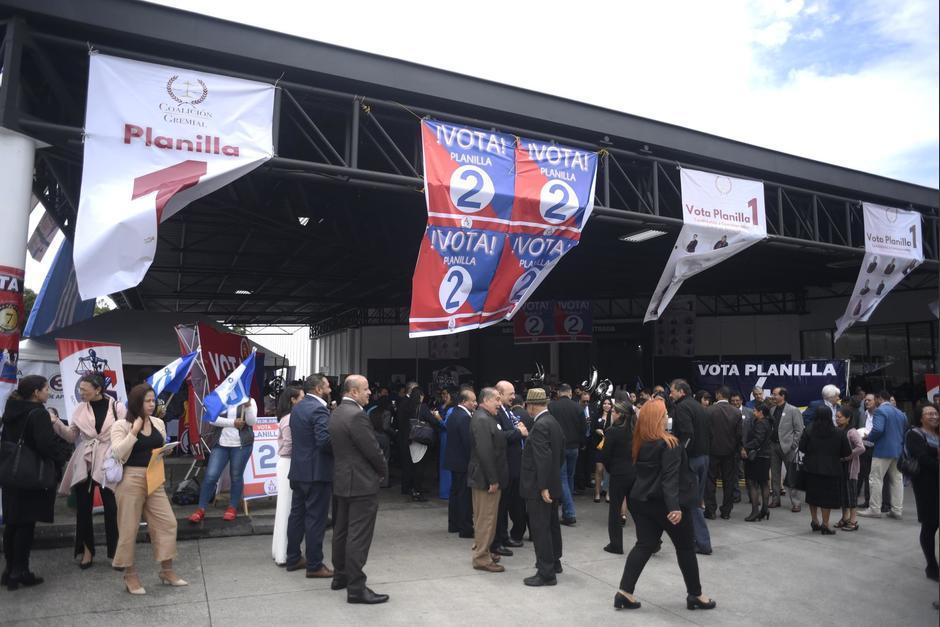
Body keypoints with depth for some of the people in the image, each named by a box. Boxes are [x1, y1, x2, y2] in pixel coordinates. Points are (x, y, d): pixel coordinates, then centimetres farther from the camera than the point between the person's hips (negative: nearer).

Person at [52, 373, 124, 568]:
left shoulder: (117, 408, -7)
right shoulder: (80, 409, 3)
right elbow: (71, 436, 6)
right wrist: (55, 422, -7)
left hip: (108, 463, -3)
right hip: (84, 463, 4)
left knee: (111, 509, 1)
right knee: (83, 508, 9)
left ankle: (116, 551, 11)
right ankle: (87, 550, 23)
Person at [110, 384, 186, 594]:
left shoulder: (158, 423, 9)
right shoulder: (121, 425, -7)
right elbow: (118, 454, -17)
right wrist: (134, 431, -20)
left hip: (154, 479, 5)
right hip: (131, 480, -5)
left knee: (167, 522, 2)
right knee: (129, 528, 4)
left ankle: (167, 571, 14)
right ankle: (130, 575, 19)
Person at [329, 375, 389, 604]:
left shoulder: (336, 413, 8)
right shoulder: (356, 415, -21)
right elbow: (373, 450, -20)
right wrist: (383, 469, 0)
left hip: (343, 480, 10)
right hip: (362, 482, -10)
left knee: (341, 531, 18)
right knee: (358, 536, -4)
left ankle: (340, 576, 31)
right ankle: (356, 588, 2)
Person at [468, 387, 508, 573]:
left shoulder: (485, 417, 10)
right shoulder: (482, 420, -22)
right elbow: (485, 452, -26)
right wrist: (492, 480, -23)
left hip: (484, 477, 11)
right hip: (486, 477, -11)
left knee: (482, 517, 21)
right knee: (486, 518, 0)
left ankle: (481, 551, 34)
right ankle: (482, 558, 11)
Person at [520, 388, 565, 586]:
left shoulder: (540, 425, -21)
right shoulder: (554, 423, 9)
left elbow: (544, 458, -26)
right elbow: (560, 454, 14)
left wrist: (543, 487, -23)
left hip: (539, 487, -10)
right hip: (553, 484, 10)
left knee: (540, 529, -2)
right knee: (551, 524, 21)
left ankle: (546, 573, 5)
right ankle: (553, 562, 36)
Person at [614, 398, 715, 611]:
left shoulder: (639, 443, 4)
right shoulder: (669, 444, -17)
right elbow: (670, 477, -25)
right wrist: (674, 506, -30)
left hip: (642, 500, 7)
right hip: (665, 503, -6)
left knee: (645, 545, 10)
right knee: (686, 547, 11)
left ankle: (625, 592, 3)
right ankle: (695, 595, 24)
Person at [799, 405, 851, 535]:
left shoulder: (809, 431, -10)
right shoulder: (838, 433, -9)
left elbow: (802, 448, -7)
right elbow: (846, 452, -3)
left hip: (811, 468, 1)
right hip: (830, 469, -1)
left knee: (812, 494, 16)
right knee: (828, 497, 7)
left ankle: (815, 522, 22)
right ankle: (825, 525, 9)